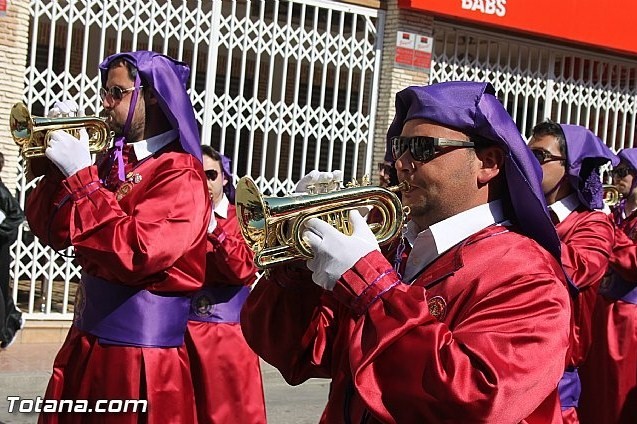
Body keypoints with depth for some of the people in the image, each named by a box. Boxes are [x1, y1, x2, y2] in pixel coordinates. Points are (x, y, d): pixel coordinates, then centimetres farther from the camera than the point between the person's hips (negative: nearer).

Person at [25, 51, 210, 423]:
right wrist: (60, 161, -4)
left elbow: (137, 252, -28)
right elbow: (52, 232, 9)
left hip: (140, 353, -8)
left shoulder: (180, 173, -14)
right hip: (85, 341, 8)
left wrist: (81, 176, -21)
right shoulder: (113, 161, 9)